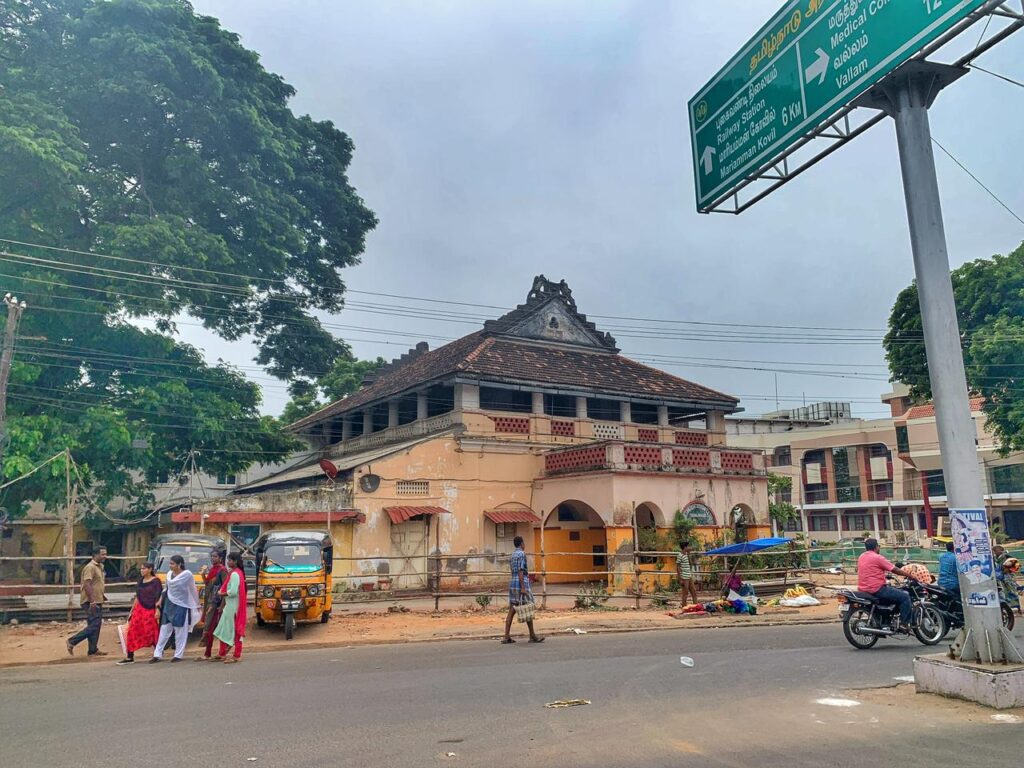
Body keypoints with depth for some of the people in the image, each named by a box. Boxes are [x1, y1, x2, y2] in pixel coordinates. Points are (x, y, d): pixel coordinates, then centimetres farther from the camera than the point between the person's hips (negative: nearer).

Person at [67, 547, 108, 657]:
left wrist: (101, 595, 20)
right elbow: (87, 585, -24)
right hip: (91, 602, -10)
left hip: (97, 601, 10)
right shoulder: (90, 567, -16)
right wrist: (92, 601, -27)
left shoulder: (100, 566, 14)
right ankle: (72, 641, 1)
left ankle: (93, 650, 14)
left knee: (96, 625, 10)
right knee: (94, 625, -10)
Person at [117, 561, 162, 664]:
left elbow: (158, 597, -11)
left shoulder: (155, 581, -8)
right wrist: (132, 610, 14)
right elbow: (137, 597, 16)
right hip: (139, 609, 6)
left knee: (152, 633, 1)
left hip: (151, 610, -6)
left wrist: (157, 610, -17)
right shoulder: (140, 581, 10)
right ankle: (129, 657, 7)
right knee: (132, 632, 1)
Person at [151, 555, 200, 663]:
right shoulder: (169, 574, 3)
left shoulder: (187, 575, -12)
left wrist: (197, 605, 1)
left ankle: (178, 655, 13)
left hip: (182, 606, -5)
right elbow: (168, 588, 15)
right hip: (169, 605, 5)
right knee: (164, 630, 8)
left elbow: (193, 590, -4)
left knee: (180, 632, 3)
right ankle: (157, 654, 14)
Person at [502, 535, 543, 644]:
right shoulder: (522, 554, -10)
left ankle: (506, 637, 1)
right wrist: (523, 587, -20)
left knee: (512, 610, 5)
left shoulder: (512, 555, 17)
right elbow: (520, 571, -17)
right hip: (521, 583, -9)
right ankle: (532, 636, 8)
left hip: (512, 583, 9)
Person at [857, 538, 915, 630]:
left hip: (863, 588, 9)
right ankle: (904, 624, -4)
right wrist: (909, 576, 1)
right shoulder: (877, 557, -12)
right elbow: (895, 570, -9)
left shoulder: (861, 557, 12)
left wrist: (884, 574, 31)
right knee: (905, 597, -3)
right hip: (877, 589, -9)